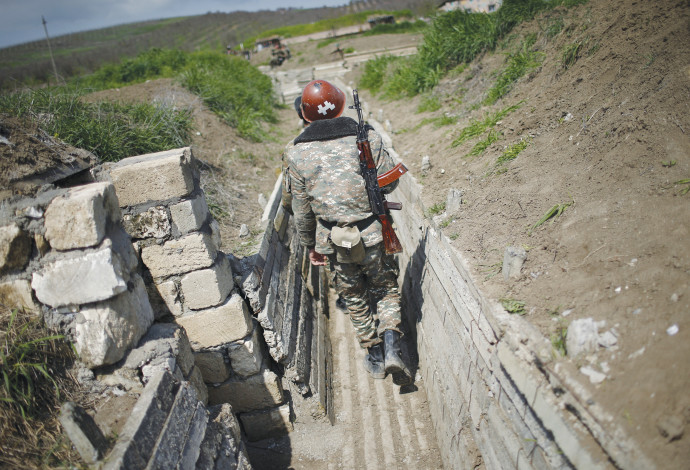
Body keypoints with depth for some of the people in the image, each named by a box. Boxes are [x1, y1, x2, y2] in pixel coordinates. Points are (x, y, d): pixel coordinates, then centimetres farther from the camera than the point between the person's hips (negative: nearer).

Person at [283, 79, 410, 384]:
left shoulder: (297, 153, -6)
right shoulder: (367, 138, -8)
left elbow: (301, 209, -1)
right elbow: (390, 182, 0)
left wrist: (310, 245, 12)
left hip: (334, 241, 1)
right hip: (374, 233, -1)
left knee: (354, 298, 21)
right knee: (386, 289, 22)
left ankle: (374, 357, 34)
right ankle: (391, 345, 6)